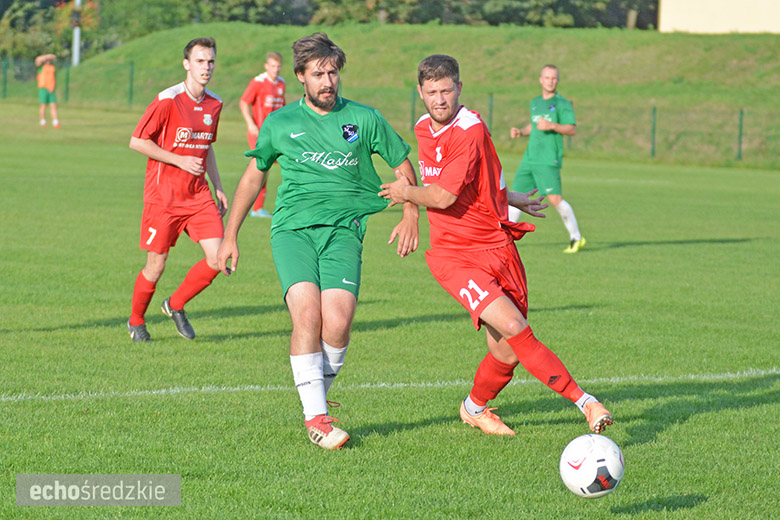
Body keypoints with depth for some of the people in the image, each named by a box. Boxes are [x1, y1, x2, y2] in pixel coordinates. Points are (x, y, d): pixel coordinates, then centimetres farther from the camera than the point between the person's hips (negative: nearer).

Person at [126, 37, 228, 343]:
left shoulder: (214, 104, 8)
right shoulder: (167, 101, -13)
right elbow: (136, 141, -10)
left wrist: (218, 187, 14)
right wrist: (179, 161, -15)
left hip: (198, 196, 5)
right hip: (163, 196, -5)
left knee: (218, 258, -8)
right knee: (156, 266, 1)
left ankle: (176, 305, 16)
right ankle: (136, 321, 27)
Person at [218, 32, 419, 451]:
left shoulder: (364, 119, 8)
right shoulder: (278, 124, 10)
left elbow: (403, 165, 19)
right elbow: (253, 176, 22)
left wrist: (410, 215, 5)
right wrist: (230, 236, 23)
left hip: (343, 231, 0)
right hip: (292, 228, 0)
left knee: (338, 320, -20)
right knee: (307, 311, -23)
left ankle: (318, 397, 5)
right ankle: (315, 418, -20)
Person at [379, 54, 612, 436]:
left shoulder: (470, 130, -14)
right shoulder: (423, 129, 8)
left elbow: (443, 197, -16)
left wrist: (407, 194, 4)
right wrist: (506, 197, 20)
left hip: (495, 245, -2)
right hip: (454, 256, 2)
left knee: (507, 353, 2)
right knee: (514, 328, -21)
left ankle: (475, 407, 34)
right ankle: (582, 401, -18)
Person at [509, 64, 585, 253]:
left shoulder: (562, 104, -3)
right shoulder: (535, 103, 19)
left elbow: (572, 129, -10)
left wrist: (551, 126, -23)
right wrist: (520, 131, 14)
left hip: (548, 160, -7)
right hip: (529, 159, 7)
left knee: (555, 198, -15)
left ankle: (576, 238, -4)